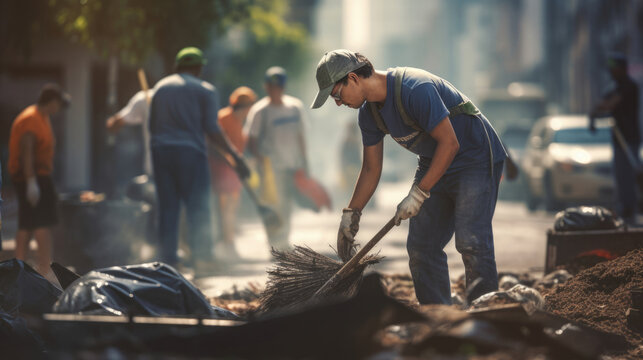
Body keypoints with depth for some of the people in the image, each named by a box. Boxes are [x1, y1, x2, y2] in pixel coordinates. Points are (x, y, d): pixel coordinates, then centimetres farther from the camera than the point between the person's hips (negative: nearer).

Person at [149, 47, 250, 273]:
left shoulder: (161, 86, 14)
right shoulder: (205, 90, 1)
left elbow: (152, 125, 13)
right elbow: (212, 130, -6)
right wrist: (235, 155, -2)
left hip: (160, 150, 4)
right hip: (190, 151, -4)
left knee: (167, 206, 7)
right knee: (198, 206, 0)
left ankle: (168, 258, 4)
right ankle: (201, 258, -6)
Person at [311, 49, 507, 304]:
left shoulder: (415, 89, -29)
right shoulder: (369, 113, -1)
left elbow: (449, 143, -26)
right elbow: (371, 169, 10)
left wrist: (419, 193, -23)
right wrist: (350, 215, 8)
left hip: (475, 158, -9)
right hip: (433, 164, 9)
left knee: (470, 242, -19)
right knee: (421, 246, 3)